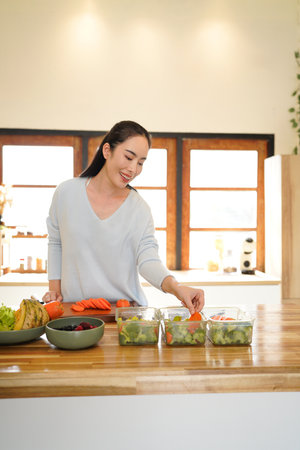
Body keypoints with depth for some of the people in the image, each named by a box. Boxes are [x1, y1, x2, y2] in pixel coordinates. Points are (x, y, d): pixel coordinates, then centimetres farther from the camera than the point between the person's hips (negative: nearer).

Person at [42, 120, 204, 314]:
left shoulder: (140, 209, -2)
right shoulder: (66, 192, 1)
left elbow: (148, 259, -12)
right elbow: (55, 243, 12)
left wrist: (175, 287, -30)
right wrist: (54, 288, 5)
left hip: (125, 308, -1)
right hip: (74, 306, 1)